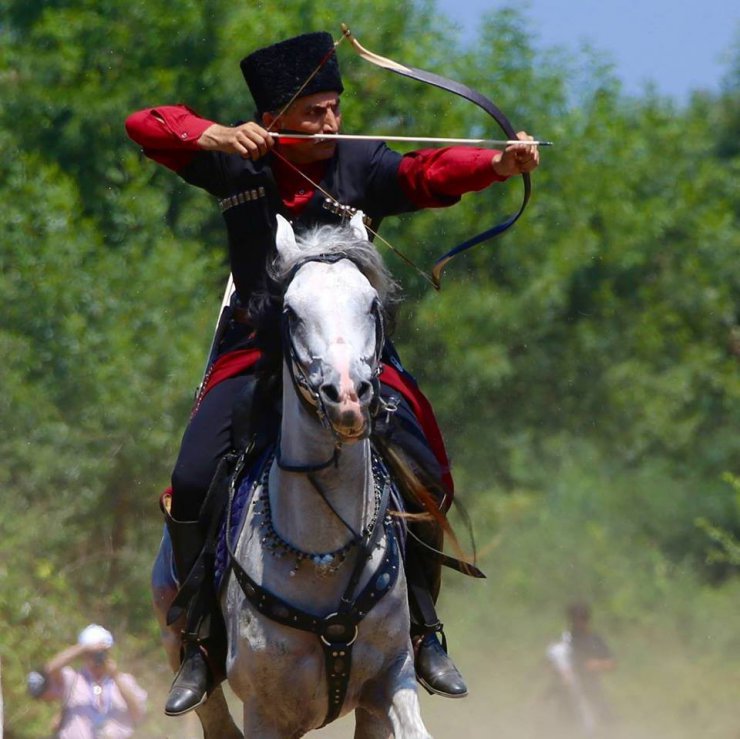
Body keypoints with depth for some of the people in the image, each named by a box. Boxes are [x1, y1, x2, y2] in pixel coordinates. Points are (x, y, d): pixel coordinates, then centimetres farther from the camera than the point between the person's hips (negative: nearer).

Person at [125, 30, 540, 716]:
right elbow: (145, 125, -7)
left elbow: (431, 173, -23)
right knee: (193, 481, -14)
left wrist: (497, 165, -43)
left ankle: (424, 633, 3)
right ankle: (200, 645, 2)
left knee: (424, 478, -15)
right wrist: (216, 136, -25)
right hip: (254, 352, 0)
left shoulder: (362, 166, -6)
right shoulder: (238, 164, -3)